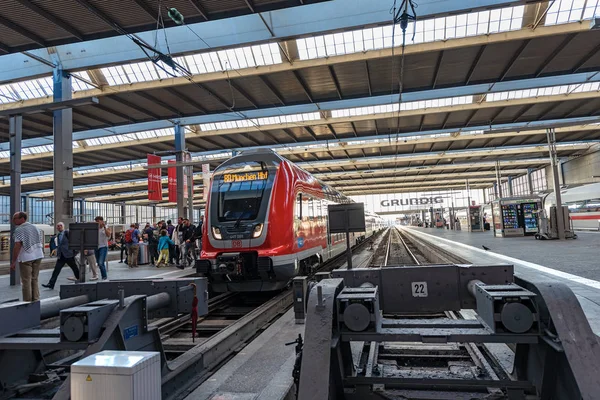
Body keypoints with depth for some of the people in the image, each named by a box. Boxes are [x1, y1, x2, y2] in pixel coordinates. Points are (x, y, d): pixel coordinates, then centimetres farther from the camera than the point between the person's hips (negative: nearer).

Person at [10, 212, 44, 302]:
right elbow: (41, 242, 14)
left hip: (26, 258, -7)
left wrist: (13, 262, -15)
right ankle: (36, 300, 17)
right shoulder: (34, 227, 11)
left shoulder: (19, 230, -11)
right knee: (34, 280, 14)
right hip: (37, 256, 7)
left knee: (26, 282, 1)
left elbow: (17, 246, -17)